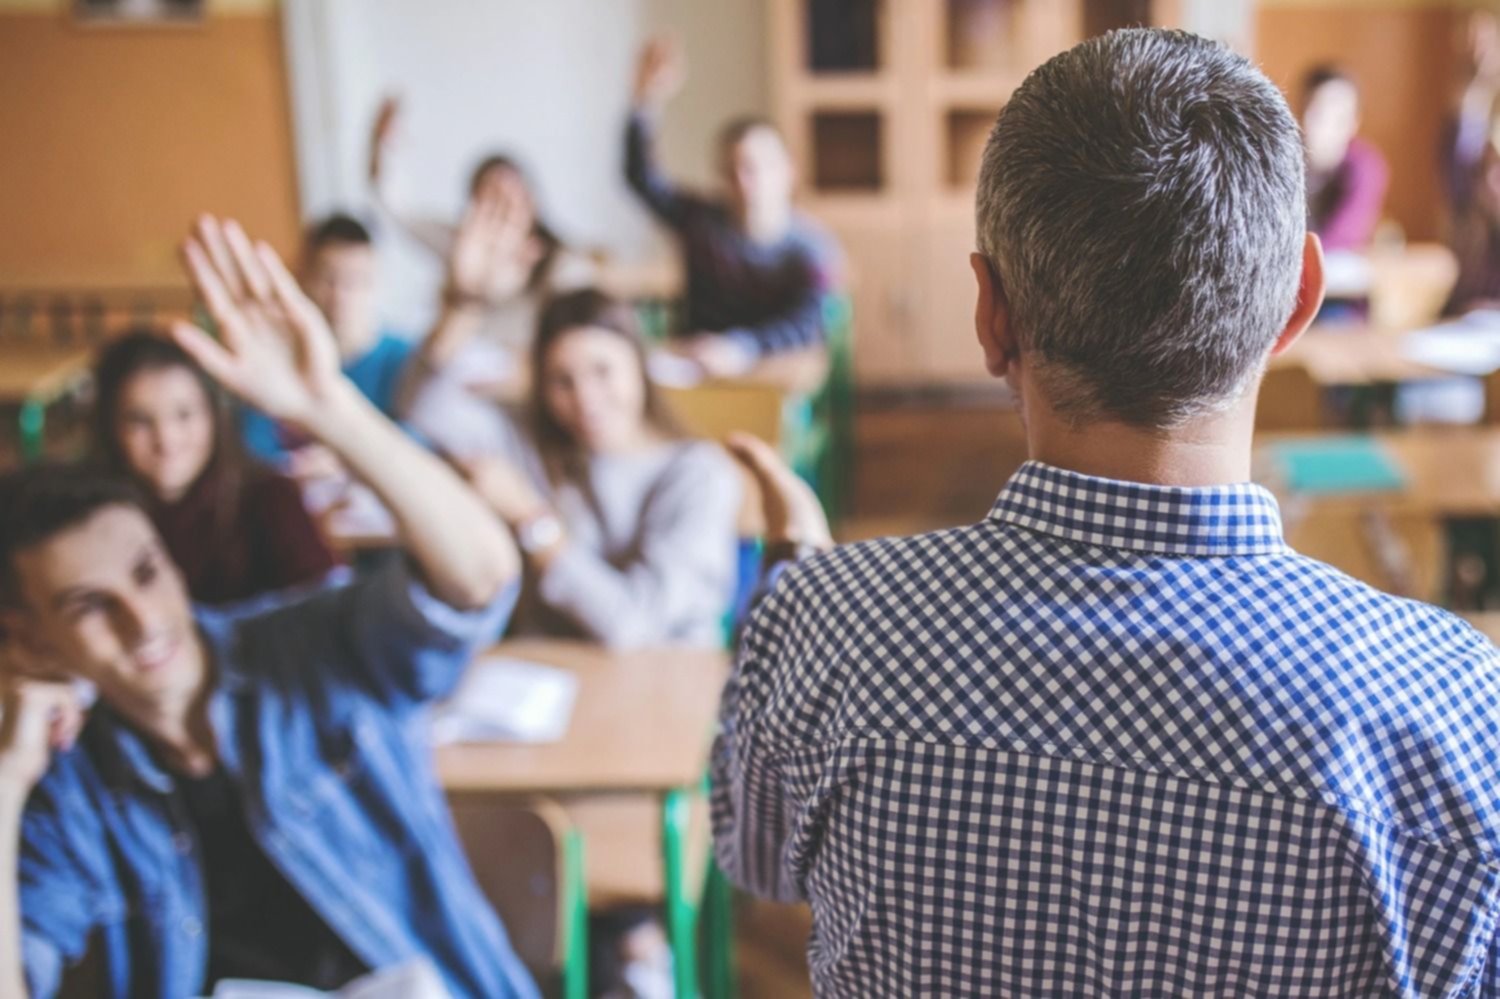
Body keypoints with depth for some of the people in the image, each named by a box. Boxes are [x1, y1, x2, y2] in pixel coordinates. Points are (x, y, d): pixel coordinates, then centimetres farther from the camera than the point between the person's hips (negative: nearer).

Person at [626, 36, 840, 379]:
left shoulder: (811, 248, -8)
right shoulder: (703, 222, 2)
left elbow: (810, 323, -25)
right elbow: (642, 177, -8)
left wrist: (741, 346, -41)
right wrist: (646, 104, -23)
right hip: (697, 378, 2)